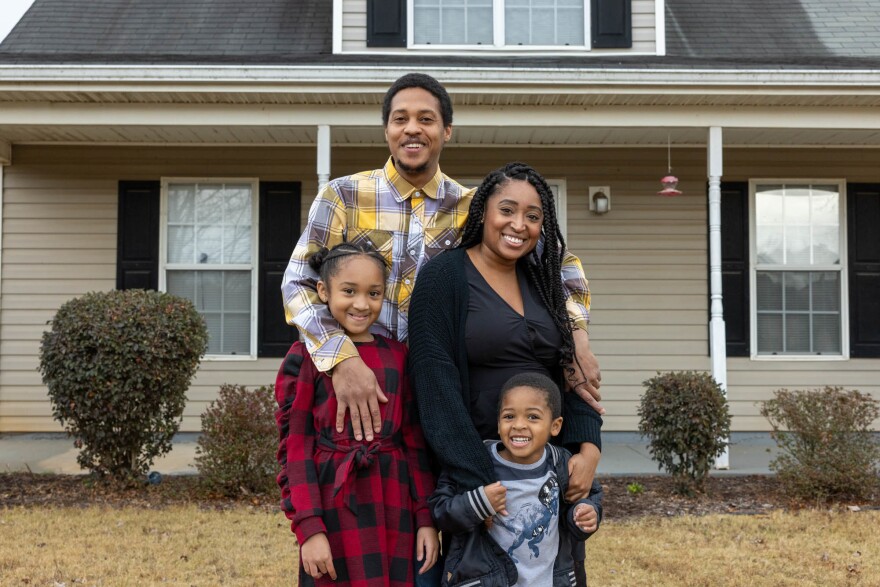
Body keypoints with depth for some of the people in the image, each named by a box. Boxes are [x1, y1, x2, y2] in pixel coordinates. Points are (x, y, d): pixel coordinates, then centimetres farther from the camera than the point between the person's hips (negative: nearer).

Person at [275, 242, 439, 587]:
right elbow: (295, 450, -6)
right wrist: (309, 528, -13)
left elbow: (414, 442, 9)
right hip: (334, 508, -3)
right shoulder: (305, 357, -3)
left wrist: (426, 518, 4)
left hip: (392, 508, 3)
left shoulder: (398, 356, 8)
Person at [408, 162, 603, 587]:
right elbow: (436, 386, -15)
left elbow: (571, 373, 9)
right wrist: (479, 482, -21)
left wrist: (589, 448, -8)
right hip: (477, 464, -5)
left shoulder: (542, 281, 9)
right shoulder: (444, 276, -9)